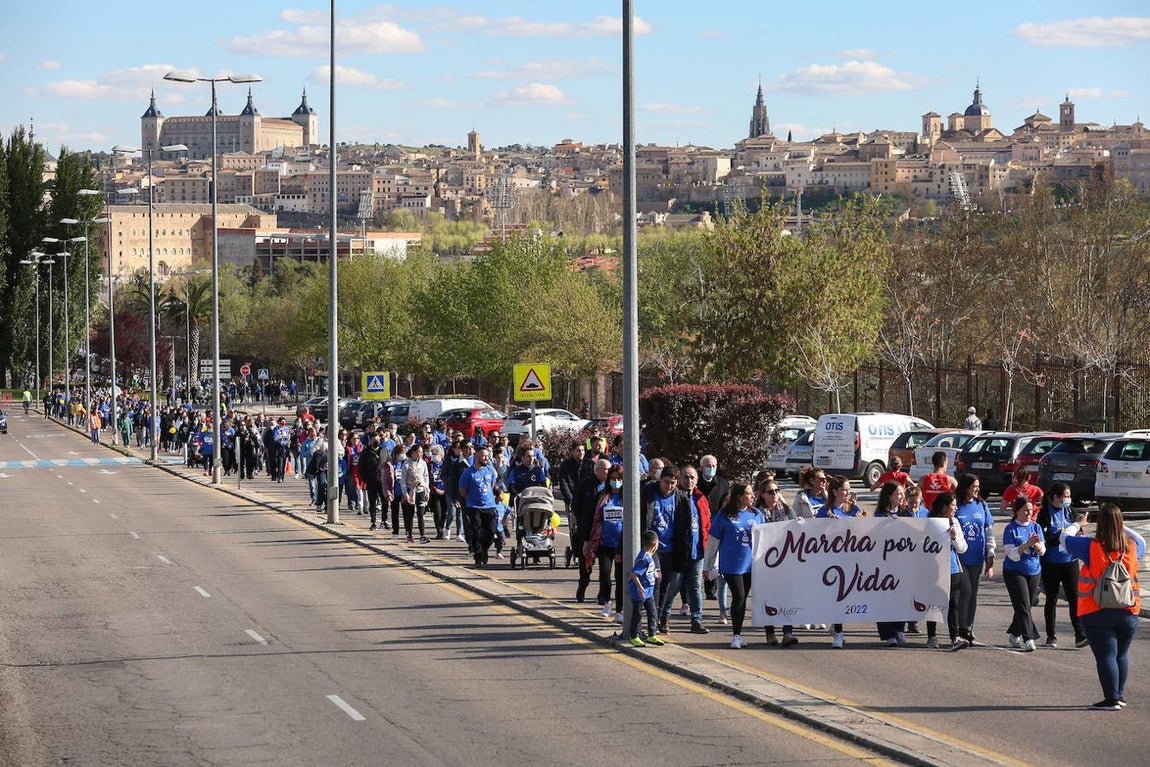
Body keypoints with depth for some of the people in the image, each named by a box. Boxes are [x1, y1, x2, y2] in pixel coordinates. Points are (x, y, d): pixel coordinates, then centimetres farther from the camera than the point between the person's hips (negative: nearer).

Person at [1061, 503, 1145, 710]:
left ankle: (1112, 699, -6)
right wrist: (1122, 527, 34)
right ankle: (1120, 694, 25)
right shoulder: (1132, 547, -1)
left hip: (1096, 613, -4)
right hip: (1128, 613, 4)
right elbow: (1141, 540, 24)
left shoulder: (1091, 547, -12)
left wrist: (1077, 526, 22)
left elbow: (1065, 538, 2)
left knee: (1106, 656, -3)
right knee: (1120, 655, 18)